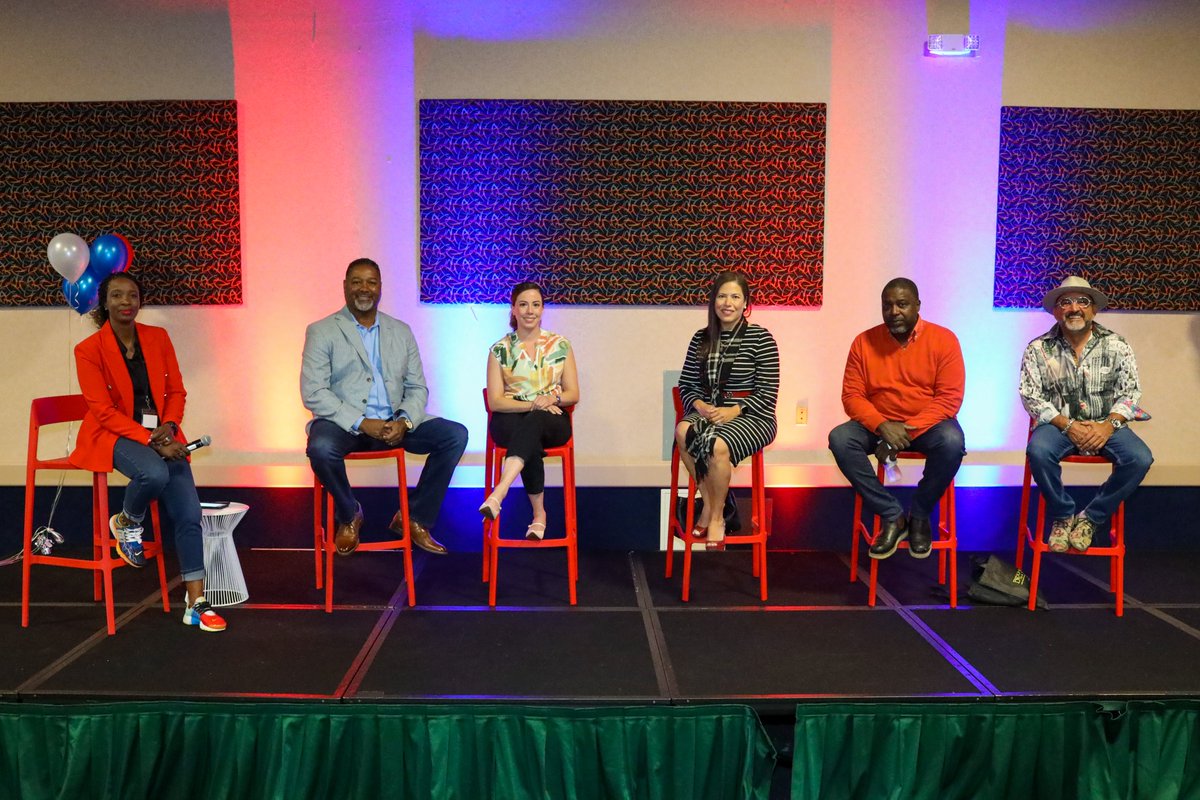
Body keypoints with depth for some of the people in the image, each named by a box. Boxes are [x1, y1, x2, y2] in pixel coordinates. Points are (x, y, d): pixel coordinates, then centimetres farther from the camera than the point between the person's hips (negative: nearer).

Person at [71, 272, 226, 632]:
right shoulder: (89, 350, -6)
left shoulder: (158, 337, 5)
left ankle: (196, 604, -4)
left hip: (161, 435, 4)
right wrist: (150, 441, -20)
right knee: (154, 473, -37)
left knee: (189, 514, -13)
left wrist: (168, 426, -11)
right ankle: (126, 522, -1)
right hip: (113, 436, -3)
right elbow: (104, 411, -10)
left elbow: (176, 390, 9)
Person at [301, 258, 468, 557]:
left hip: (394, 423, 4)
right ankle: (349, 515, -2)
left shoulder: (401, 331, 14)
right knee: (321, 448, -36)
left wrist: (404, 421, -12)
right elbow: (313, 393, -8)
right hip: (344, 423, -3)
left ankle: (414, 518, 0)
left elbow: (417, 388, 10)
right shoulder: (321, 332, 2)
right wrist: (361, 423, -20)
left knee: (455, 435, -15)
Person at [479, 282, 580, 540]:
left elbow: (573, 394, 9)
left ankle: (499, 493, -52)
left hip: (552, 422, 0)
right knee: (531, 440, -36)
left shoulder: (560, 346, 9)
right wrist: (533, 404, -16)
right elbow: (495, 402, -1)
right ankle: (539, 513, -24)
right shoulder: (500, 350, 5)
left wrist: (553, 398, -15)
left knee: (533, 422, -37)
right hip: (510, 421, 0)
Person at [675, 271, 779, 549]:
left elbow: (767, 393, -7)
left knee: (717, 445, -34)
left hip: (751, 416, -4)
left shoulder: (760, 338, -4)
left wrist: (733, 411, -19)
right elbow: (686, 385, 10)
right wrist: (700, 405, -11)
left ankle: (716, 515, -10)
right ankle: (709, 503, -12)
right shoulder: (702, 338, 10)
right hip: (708, 411, 4)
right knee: (682, 432, -29)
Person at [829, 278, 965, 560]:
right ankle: (892, 516, -16)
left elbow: (949, 398, -13)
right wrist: (883, 426, -22)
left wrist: (908, 430, -23)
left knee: (952, 442, -35)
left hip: (927, 424, -2)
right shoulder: (864, 342, -2)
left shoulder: (943, 339, -8)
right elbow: (852, 396, -4)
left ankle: (919, 515, -9)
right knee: (839, 438, -26)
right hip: (879, 425, 2)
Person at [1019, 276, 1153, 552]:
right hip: (1059, 423, -1)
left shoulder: (1116, 346, 2)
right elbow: (1030, 396, -6)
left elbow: (1130, 392, 0)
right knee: (1038, 452, -33)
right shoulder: (1038, 349, -2)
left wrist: (1108, 426, -16)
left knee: (1140, 458, -25)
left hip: (1105, 424, 2)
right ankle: (1063, 515, -8)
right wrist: (1068, 426, -17)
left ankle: (1091, 518, -5)